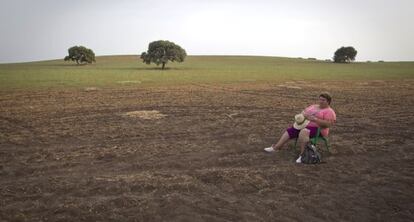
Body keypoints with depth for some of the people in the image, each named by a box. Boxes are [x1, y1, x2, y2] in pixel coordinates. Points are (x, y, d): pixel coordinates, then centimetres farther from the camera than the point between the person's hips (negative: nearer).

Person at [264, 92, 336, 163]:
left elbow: (328, 124, -17)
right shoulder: (313, 106, 21)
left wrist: (314, 119, -24)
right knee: (289, 131, -6)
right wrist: (300, 116, -2)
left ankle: (302, 154, -35)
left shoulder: (329, 111, -3)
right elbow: (303, 113, 23)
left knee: (303, 132, -38)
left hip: (317, 129, -8)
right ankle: (275, 148, -8)